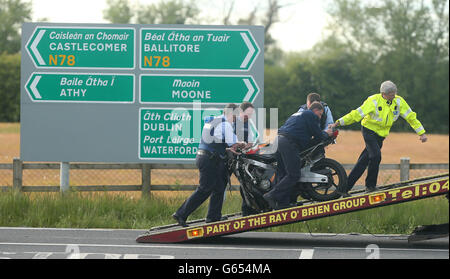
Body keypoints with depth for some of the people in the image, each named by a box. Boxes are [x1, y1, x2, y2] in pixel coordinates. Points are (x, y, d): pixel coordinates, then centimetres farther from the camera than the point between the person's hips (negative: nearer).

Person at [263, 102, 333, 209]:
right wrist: (326, 134, 25)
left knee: (283, 174, 10)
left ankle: (282, 203, 5)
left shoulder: (297, 114, 33)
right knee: (293, 175, -10)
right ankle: (272, 195, -18)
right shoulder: (311, 116, 5)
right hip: (289, 143, -10)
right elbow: (318, 133, 4)